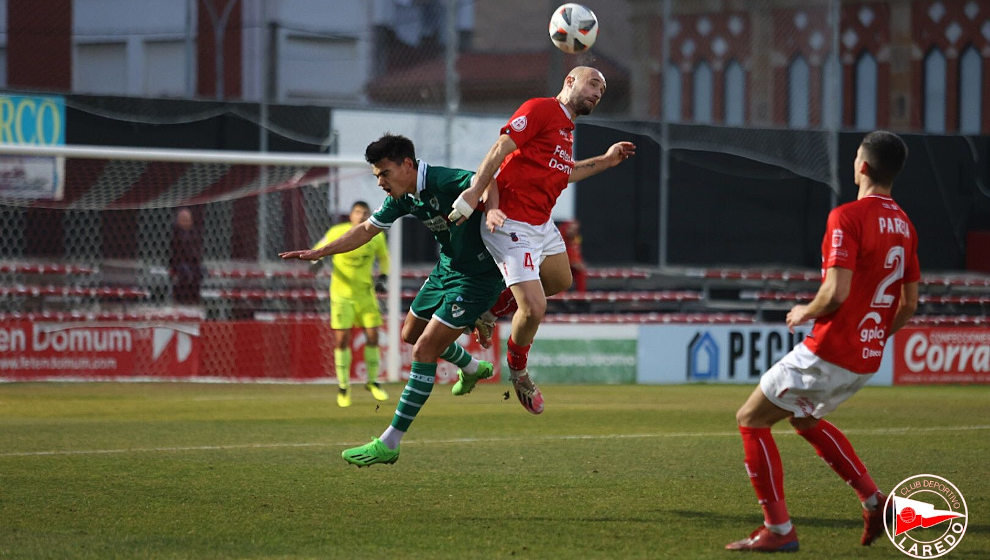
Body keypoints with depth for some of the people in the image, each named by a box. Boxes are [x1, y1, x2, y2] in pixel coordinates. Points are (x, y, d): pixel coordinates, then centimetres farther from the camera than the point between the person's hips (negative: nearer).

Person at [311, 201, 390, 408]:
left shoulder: (376, 236, -3)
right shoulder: (338, 233, -12)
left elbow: (384, 258, 15)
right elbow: (318, 250, 0)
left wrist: (382, 278, 0)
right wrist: (316, 261, -23)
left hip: (365, 293, 3)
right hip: (341, 294, -3)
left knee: (372, 336, 0)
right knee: (342, 339, -7)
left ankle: (372, 381, 20)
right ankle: (343, 386, 9)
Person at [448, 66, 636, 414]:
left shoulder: (566, 128, 15)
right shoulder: (541, 109, -13)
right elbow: (500, 149, -20)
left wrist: (605, 161, 22)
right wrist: (474, 195, -27)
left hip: (542, 224, 10)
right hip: (512, 225, -10)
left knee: (560, 281, 28)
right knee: (534, 308, -12)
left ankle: (493, 309, 39)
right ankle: (518, 371, 15)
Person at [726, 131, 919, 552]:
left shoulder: (847, 217, -17)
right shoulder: (903, 225, 8)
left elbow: (836, 292, -25)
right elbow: (909, 304, 13)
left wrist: (805, 312, -5)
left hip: (827, 355, -8)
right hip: (866, 361, 8)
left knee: (751, 420, 6)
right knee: (806, 419, 31)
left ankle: (778, 529, 3)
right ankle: (873, 501, 20)